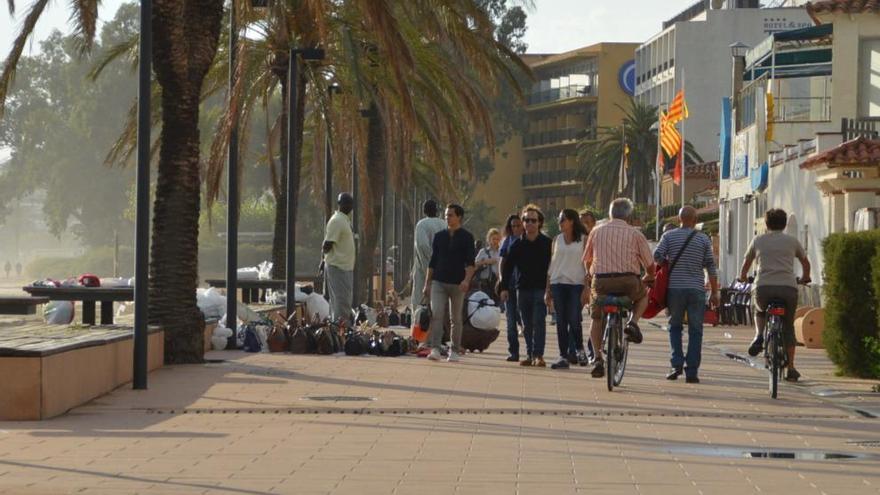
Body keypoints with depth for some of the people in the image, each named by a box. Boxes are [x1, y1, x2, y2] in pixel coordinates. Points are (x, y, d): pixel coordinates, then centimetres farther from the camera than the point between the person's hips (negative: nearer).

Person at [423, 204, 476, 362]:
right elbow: (432, 261, 14)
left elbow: (470, 263, -7)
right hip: (438, 282, 2)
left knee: (456, 318, 4)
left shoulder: (466, 237, 1)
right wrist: (427, 283, 10)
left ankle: (454, 351, 13)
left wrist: (467, 280, -23)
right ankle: (435, 350, -18)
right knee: (436, 315, -12)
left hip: (457, 284, -2)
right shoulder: (439, 236, 11)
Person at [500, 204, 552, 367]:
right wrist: (505, 288, 4)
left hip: (541, 288, -4)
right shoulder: (518, 245, 8)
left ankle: (538, 355, -14)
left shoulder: (547, 244, 0)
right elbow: (507, 266, 11)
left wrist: (550, 289, -8)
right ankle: (531, 355, 13)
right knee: (527, 325, 7)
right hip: (522, 288, 4)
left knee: (538, 322, -13)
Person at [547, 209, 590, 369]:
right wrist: (548, 288, 9)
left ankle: (579, 349, 15)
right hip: (558, 283, 4)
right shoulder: (557, 239, 12)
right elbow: (552, 263, 13)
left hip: (576, 284, -4)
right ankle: (563, 357, 7)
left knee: (574, 320, -9)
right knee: (561, 322, 2)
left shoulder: (584, 239, 1)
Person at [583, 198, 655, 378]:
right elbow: (649, 264, 7)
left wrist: (590, 274, 41)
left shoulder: (597, 231, 11)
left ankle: (598, 358, 8)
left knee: (596, 318, 21)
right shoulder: (635, 234, 5)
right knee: (643, 295, 31)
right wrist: (648, 278, 29)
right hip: (628, 281, -1)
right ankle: (633, 323, 6)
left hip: (601, 282, 1)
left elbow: (587, 260, 20)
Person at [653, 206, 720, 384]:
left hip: (674, 288, 0)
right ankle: (692, 371, 1)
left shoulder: (669, 236, 3)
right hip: (697, 289, 0)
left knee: (675, 326, 15)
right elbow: (711, 267, 3)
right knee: (695, 330, 5)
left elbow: (657, 256, -7)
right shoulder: (703, 239, 4)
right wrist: (715, 292, 6)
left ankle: (677, 364, 1)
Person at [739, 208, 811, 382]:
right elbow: (805, 262, 31)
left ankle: (759, 336, 5)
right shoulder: (792, 241, 15)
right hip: (788, 288, 0)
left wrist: (743, 277, 50)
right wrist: (805, 278, 51)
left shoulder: (758, 241, 15)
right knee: (788, 327, 16)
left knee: (760, 311, 32)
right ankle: (790, 369, 12)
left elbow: (746, 262, 29)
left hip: (763, 288, 0)